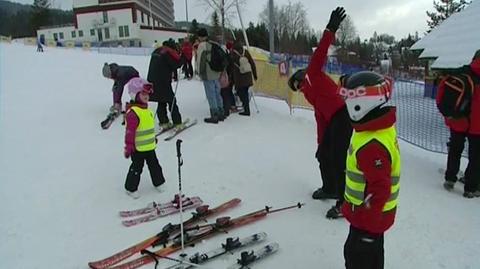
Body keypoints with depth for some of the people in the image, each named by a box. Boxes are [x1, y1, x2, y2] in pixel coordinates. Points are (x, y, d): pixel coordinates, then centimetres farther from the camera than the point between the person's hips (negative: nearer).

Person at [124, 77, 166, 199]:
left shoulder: (146, 109, 8)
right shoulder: (133, 112, -22)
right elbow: (130, 131, -22)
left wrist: (153, 139, 26)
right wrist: (128, 147, -21)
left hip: (149, 146, 8)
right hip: (138, 148, -8)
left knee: (154, 165, 19)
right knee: (136, 168, 6)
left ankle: (158, 182, 36)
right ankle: (131, 188, 23)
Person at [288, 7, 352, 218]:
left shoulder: (313, 75, 8)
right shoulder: (311, 95, 27)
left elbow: (320, 54, -9)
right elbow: (320, 118, 26)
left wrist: (330, 30, -22)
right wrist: (320, 143, 25)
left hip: (343, 116, -10)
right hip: (333, 121, 10)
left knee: (338, 161, -7)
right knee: (324, 156, 20)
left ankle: (345, 203, 2)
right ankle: (329, 189, 38)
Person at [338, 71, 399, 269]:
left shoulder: (373, 146, -33)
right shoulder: (379, 128, 1)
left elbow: (379, 189, -30)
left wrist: (367, 224, -23)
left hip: (369, 216, -9)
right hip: (375, 212, 9)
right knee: (372, 253, 27)